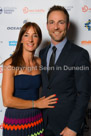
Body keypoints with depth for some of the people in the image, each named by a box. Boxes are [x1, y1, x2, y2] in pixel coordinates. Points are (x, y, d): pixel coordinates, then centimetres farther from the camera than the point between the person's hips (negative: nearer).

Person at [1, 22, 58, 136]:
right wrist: (36, 103, -11)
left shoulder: (39, 62, 2)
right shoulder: (11, 64, -14)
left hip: (36, 119, 5)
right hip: (16, 121, -4)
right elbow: (7, 100, -18)